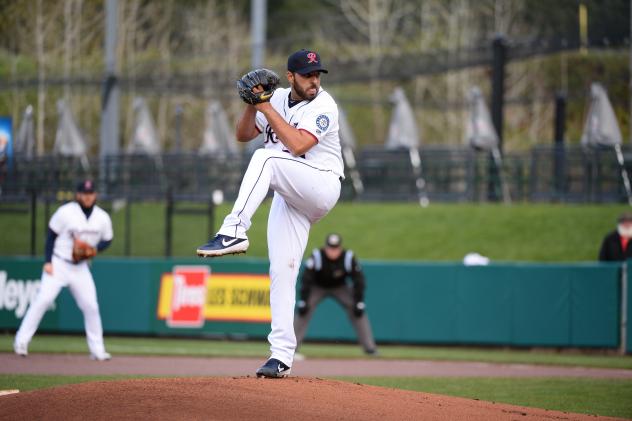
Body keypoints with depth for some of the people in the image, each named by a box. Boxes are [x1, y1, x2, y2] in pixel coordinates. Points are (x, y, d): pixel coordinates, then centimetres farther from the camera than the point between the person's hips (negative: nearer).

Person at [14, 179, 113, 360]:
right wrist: (48, 262, -12)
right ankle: (21, 342, -10)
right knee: (43, 299, -15)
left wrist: (95, 249, -11)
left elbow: (107, 240, 11)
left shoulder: (103, 218, -1)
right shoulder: (65, 212, -12)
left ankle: (97, 350, 10)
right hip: (58, 264, -4)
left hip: (81, 267, 4)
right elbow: (51, 235, -6)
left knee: (91, 305, 0)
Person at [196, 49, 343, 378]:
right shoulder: (277, 99, 9)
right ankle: (282, 355, -2)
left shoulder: (323, 106, -12)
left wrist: (266, 108, -20)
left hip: (322, 187, -7)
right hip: (288, 196, 7)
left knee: (265, 159, -31)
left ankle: (234, 233, -38)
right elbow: (242, 135, 11)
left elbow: (298, 144, -25)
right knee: (281, 271, -2)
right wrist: (252, 105, -7)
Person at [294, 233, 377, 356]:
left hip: (340, 287, 1)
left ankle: (370, 347, -8)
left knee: (358, 311, -14)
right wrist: (303, 302, -30)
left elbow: (359, 280, -18)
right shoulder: (316, 257, -29)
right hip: (318, 287, -1)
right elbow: (306, 280, -26)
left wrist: (359, 303, -22)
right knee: (304, 311, -22)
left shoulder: (349, 258, -26)